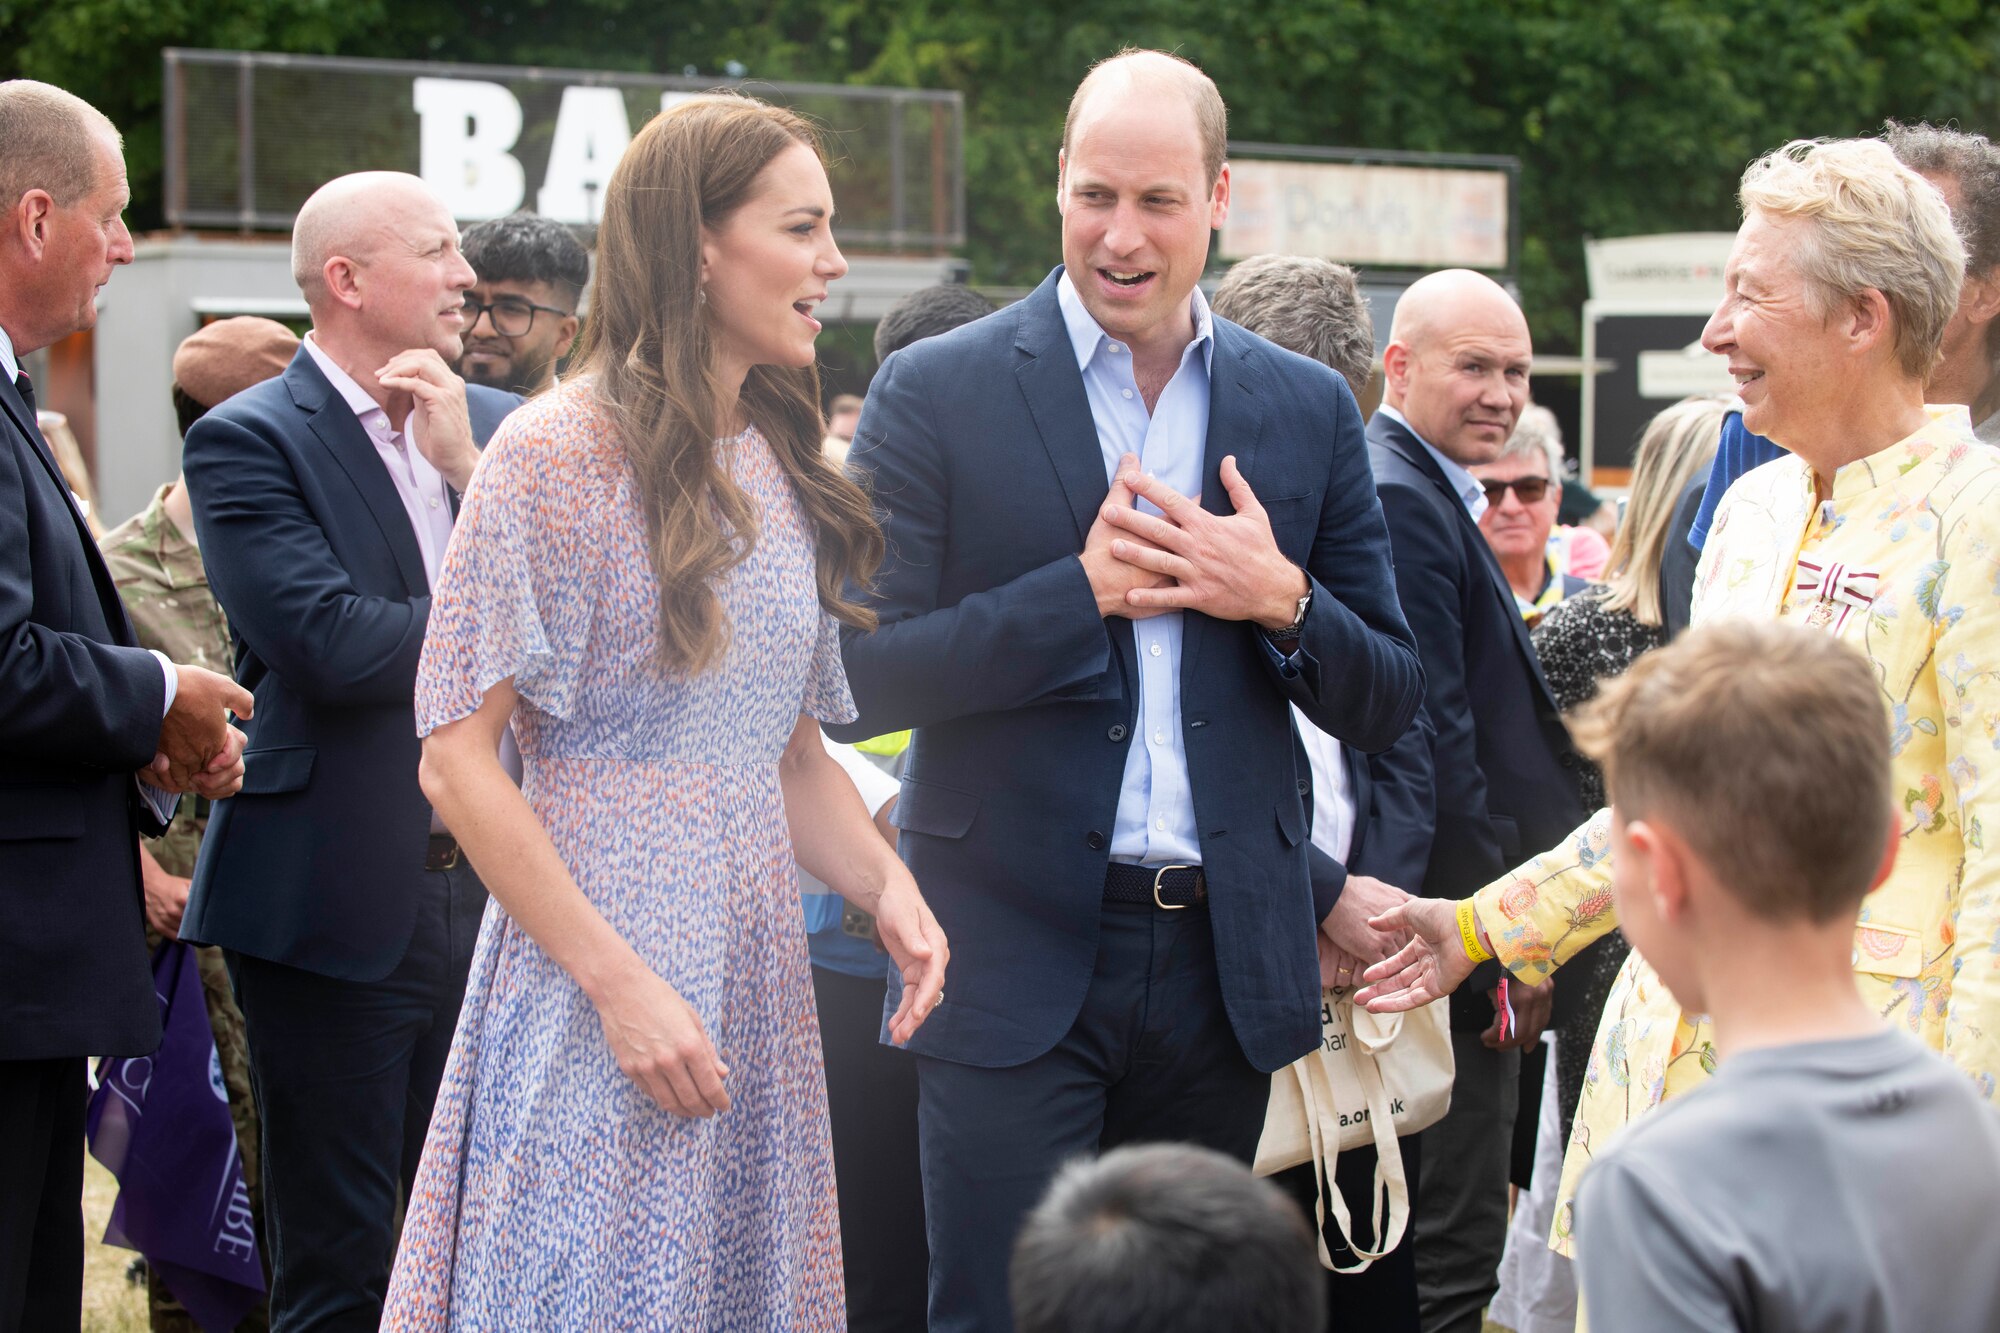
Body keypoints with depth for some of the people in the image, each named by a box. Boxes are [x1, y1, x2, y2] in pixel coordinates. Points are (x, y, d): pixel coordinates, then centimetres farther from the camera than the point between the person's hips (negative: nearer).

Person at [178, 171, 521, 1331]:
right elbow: (331, 644, -20)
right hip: (342, 907, -5)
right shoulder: (247, 442, -8)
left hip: (490, 884, 6)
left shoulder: (498, 429, 10)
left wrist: (471, 470, -11)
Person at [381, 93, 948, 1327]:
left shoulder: (784, 471, 13)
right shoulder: (560, 456, -9)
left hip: (757, 985, 7)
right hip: (596, 991, -7)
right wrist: (619, 982, -17)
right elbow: (459, 761, -12)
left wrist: (886, 883, -1)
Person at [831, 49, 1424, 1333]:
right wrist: (1080, 590, -16)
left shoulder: (1310, 410, 8)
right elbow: (857, 680, -7)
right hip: (1019, 955, -3)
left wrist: (1281, 597, -10)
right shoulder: (939, 393, -2)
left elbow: (1386, 706, 10)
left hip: (1227, 963, 3)